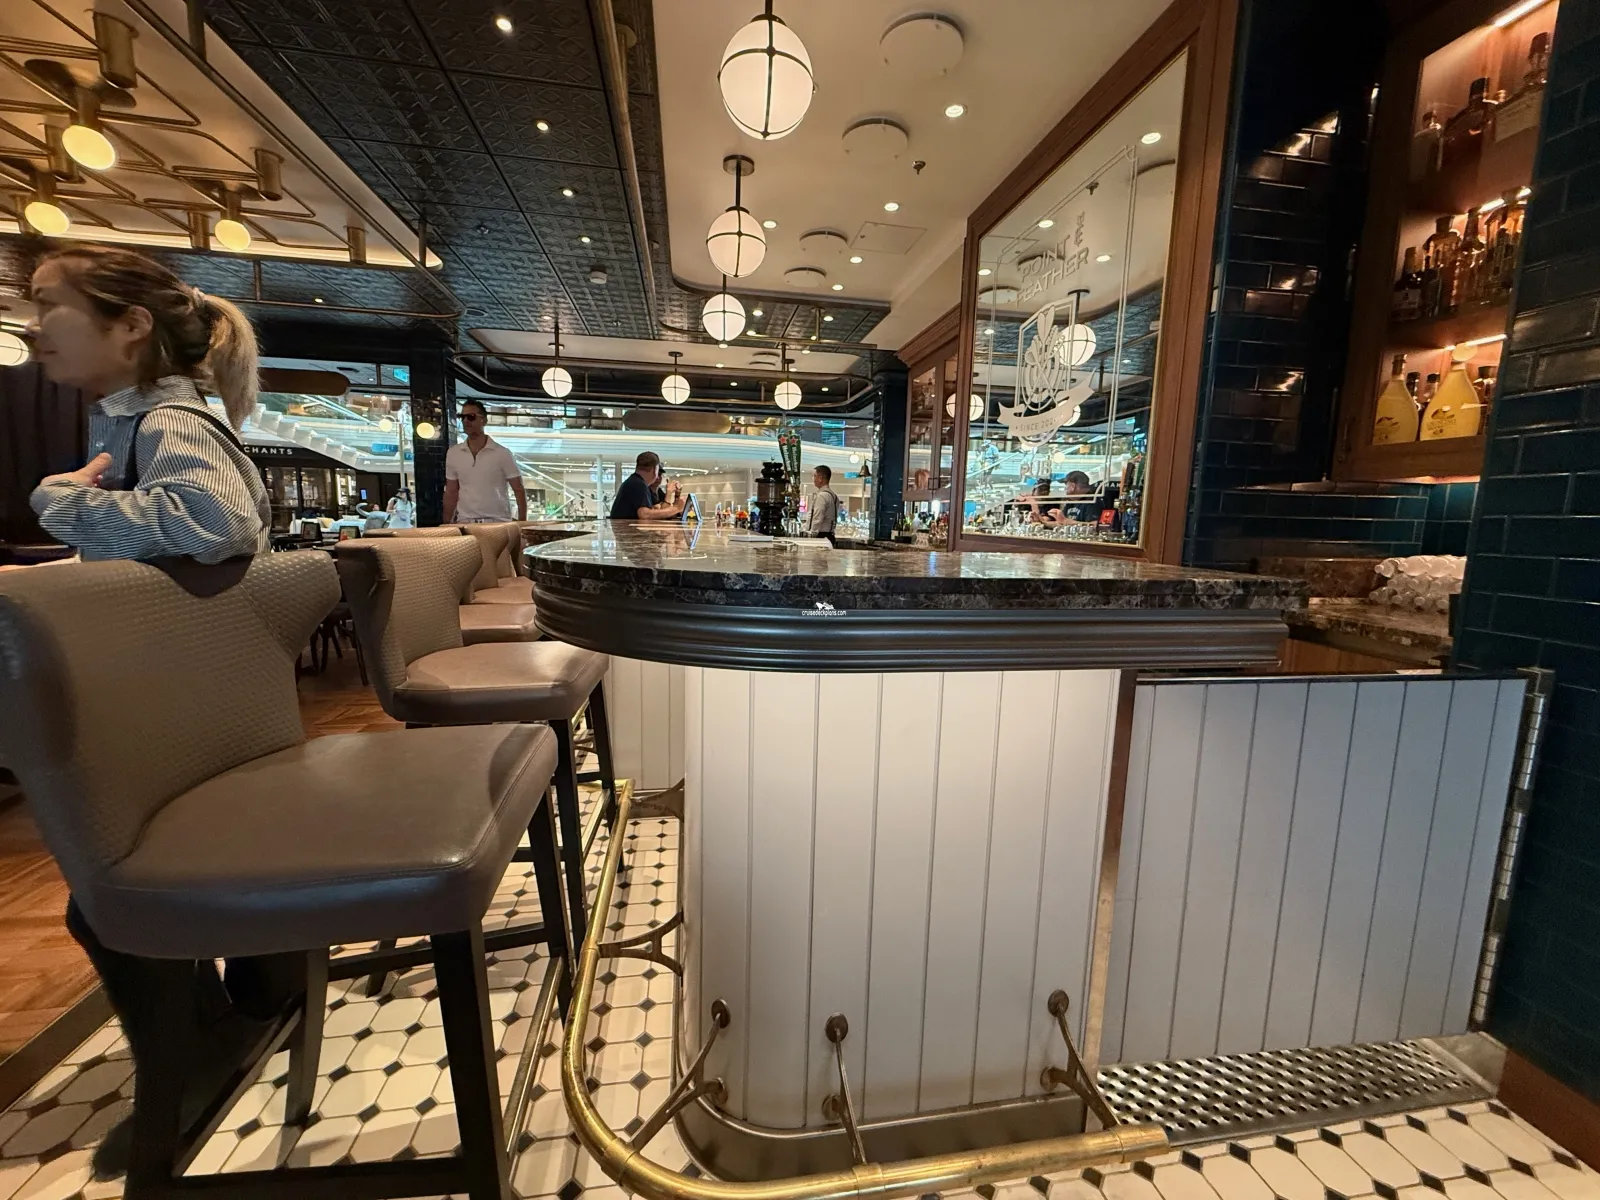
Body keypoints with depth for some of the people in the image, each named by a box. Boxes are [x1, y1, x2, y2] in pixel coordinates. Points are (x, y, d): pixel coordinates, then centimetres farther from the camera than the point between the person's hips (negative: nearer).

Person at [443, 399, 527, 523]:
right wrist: (447, 524, 7)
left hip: (498, 522, -3)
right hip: (464, 523, 3)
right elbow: (451, 493, 13)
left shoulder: (501, 453, -3)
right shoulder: (453, 453, 7)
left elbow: (519, 490, -2)